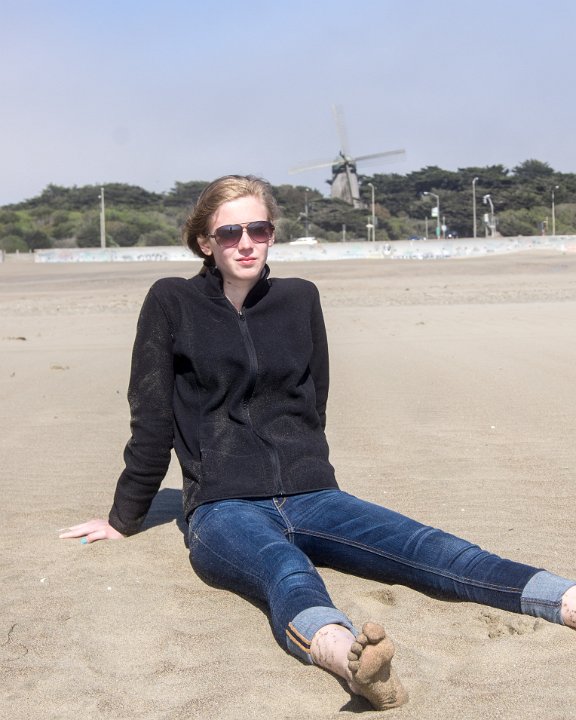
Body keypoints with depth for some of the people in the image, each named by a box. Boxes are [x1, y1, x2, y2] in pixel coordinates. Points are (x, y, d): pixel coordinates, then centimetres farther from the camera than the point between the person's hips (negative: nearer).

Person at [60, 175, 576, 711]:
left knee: (430, 549, -23)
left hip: (311, 497, 4)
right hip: (224, 507, -3)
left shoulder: (299, 299, 13)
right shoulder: (172, 303, 4)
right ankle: (345, 652, -68)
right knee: (287, 570, -38)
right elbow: (152, 423, 7)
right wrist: (123, 521, 12)